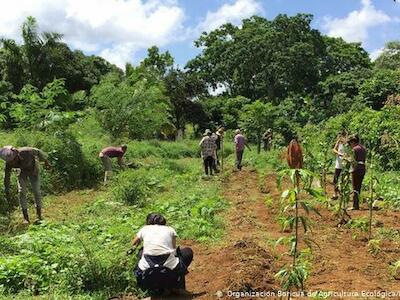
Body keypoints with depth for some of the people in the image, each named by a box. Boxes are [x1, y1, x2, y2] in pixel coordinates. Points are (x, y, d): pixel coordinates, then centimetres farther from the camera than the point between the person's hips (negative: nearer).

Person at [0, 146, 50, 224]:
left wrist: (46, 161, -4)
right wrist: (7, 192, -9)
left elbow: (38, 152, -19)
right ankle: (26, 218, -3)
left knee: (36, 191, -7)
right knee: (21, 192, -9)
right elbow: (6, 177, -15)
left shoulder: (26, 152, -40)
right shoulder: (9, 163, -28)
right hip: (23, 171, 2)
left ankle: (39, 216, 1)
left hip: (33, 169, -2)